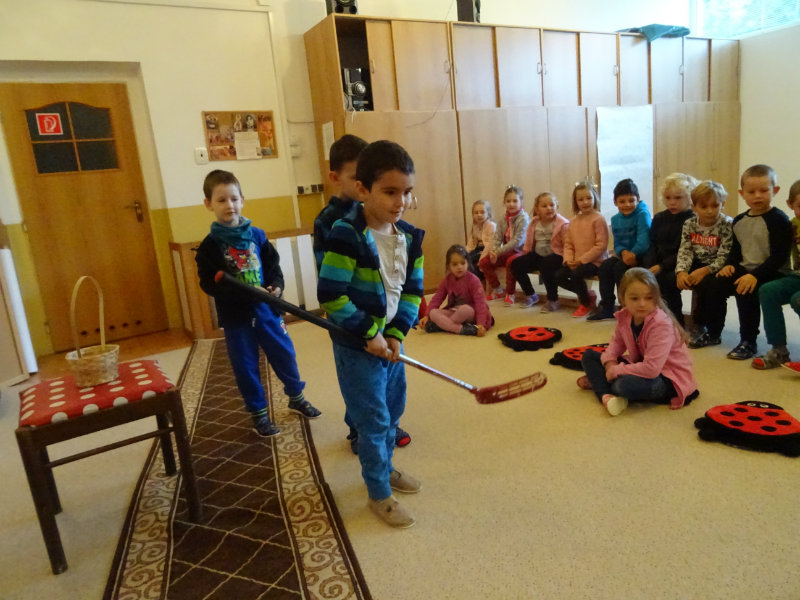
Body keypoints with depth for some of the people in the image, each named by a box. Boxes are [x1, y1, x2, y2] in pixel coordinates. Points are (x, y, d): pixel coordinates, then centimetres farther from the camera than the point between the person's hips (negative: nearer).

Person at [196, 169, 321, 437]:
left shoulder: (257, 235, 1)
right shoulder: (210, 245, -5)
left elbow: (274, 266, 5)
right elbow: (208, 283, -11)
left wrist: (276, 287, -16)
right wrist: (241, 291, -26)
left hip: (266, 309, 2)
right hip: (235, 316, -2)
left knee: (285, 354, 12)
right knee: (246, 366, 9)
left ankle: (296, 397, 35)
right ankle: (258, 413, 27)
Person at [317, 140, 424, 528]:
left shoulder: (409, 237, -1)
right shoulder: (346, 236, -22)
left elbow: (412, 290, 4)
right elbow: (330, 296, -23)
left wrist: (396, 334, -7)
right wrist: (370, 334, -18)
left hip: (390, 340, 7)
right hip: (356, 347, -7)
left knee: (393, 409, 21)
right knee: (373, 420, 4)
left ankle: (383, 467, 45)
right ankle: (379, 494, 23)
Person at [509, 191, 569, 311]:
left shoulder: (562, 224, -12)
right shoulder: (534, 223, 5)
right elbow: (528, 244, 13)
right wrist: (523, 258, 9)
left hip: (556, 255, -6)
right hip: (538, 255, 6)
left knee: (546, 265, -37)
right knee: (516, 264, -8)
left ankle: (553, 300, -16)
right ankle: (530, 295, 10)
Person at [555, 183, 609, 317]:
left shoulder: (598, 219, -11)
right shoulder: (574, 221, 10)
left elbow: (601, 245, -17)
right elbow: (568, 244, 12)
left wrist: (582, 259, -20)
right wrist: (568, 259, -7)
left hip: (595, 261, -7)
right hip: (577, 262, 7)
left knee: (576, 274, -30)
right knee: (559, 276, -7)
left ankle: (586, 303, -2)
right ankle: (588, 295, 12)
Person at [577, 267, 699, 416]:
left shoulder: (661, 324, -28)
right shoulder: (624, 317, -8)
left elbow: (651, 369, -34)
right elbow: (616, 342, 8)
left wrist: (615, 371, -25)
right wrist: (610, 363, -13)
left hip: (667, 377, -8)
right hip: (639, 365, 8)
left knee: (624, 384, -38)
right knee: (589, 355, 2)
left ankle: (597, 381, -6)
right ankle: (605, 394, -19)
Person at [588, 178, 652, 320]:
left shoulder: (642, 214, -13)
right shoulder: (615, 219, 7)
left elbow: (643, 242, -22)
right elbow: (617, 244, 2)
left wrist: (631, 255, -26)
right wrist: (624, 252, -18)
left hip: (641, 256, -6)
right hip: (624, 255, 7)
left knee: (619, 267, -26)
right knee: (605, 265, -13)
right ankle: (606, 307, -5)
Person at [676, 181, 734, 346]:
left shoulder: (727, 225, -14)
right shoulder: (689, 224, 0)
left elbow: (724, 257, -19)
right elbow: (684, 251, -6)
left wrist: (704, 271, -32)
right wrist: (681, 271, -24)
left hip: (716, 269, -5)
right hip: (697, 265, 5)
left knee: (704, 283, -33)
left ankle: (701, 326, -13)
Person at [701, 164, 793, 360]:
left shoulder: (779, 220, -12)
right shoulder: (739, 221, 10)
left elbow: (779, 256, -18)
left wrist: (755, 275, -27)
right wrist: (730, 264, 0)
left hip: (772, 273, -7)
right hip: (745, 270, 7)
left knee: (746, 292, -30)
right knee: (716, 285, -9)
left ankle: (748, 342, -15)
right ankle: (713, 333, 6)